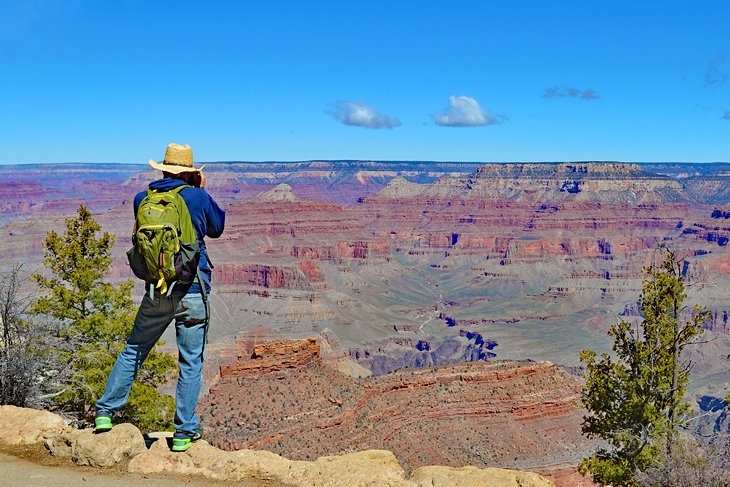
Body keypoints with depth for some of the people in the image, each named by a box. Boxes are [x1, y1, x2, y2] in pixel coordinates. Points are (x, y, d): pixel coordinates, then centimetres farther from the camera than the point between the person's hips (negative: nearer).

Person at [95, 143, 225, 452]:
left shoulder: (142, 200, 3)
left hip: (156, 292, 3)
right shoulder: (197, 197, -6)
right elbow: (217, 228, 11)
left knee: (133, 350, 21)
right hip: (192, 292, -3)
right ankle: (184, 432, 11)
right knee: (191, 362, 6)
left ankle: (105, 411, 24)